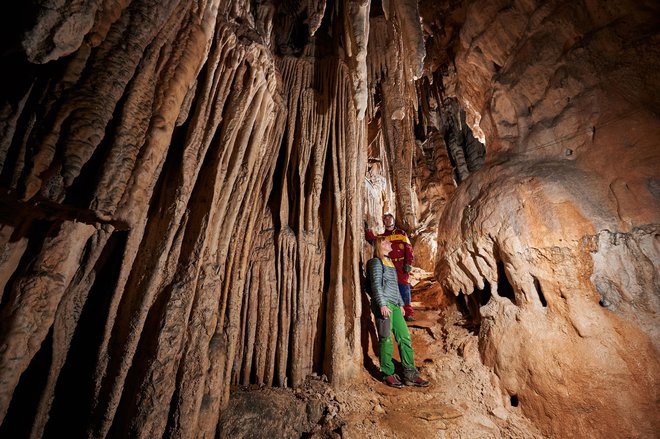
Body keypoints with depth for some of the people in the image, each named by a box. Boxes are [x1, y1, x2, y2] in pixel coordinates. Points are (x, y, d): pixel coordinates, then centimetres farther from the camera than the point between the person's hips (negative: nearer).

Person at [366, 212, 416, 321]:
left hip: (401, 266, -1)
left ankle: (408, 313, 8)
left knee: (404, 288, -2)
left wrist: (408, 263, -5)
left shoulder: (401, 233, 11)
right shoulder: (381, 236, 14)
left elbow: (408, 249, 5)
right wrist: (368, 230, -19)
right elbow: (373, 240, -6)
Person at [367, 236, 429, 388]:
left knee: (405, 337, 7)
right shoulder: (376, 262, -4)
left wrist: (401, 304, 21)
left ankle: (410, 374, 16)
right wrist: (382, 304, -19)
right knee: (386, 339, -1)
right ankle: (388, 374, 13)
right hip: (383, 305, -8)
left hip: (394, 305, 8)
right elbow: (376, 285, -13)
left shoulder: (390, 262, 21)